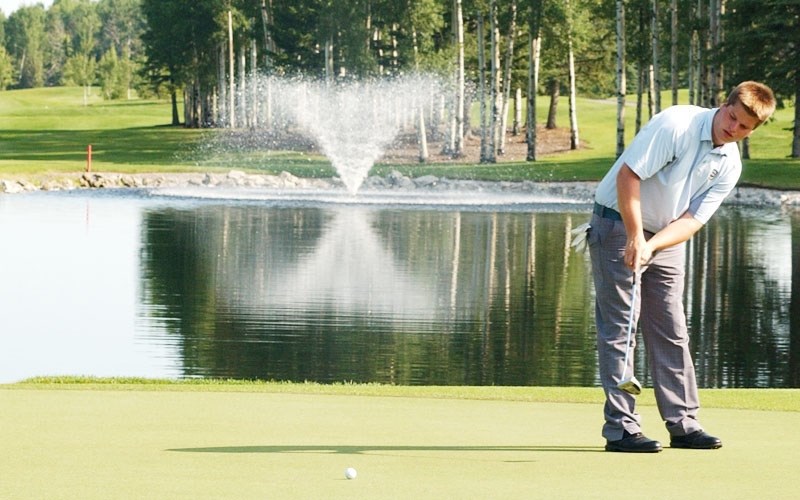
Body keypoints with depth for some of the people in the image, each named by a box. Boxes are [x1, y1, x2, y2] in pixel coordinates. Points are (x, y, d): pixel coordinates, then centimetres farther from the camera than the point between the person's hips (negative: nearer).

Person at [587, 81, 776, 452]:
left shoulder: (729, 165, -2)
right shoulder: (676, 125, -20)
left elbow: (693, 220, -6)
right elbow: (627, 175, -23)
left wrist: (652, 244, -24)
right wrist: (636, 238, -25)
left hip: (667, 238, 7)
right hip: (618, 225, -7)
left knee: (671, 332, 7)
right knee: (619, 328, -7)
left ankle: (683, 424, 12)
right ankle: (620, 428, -7)